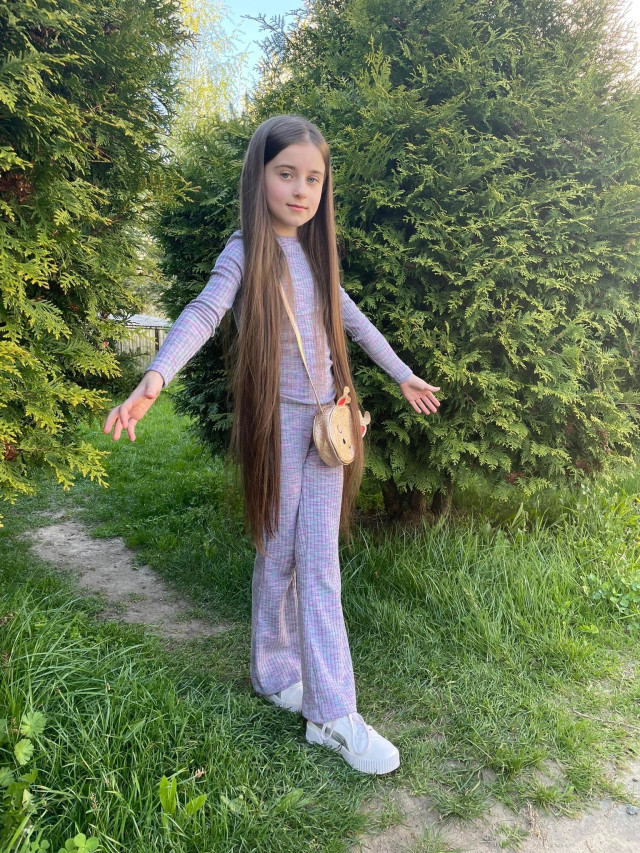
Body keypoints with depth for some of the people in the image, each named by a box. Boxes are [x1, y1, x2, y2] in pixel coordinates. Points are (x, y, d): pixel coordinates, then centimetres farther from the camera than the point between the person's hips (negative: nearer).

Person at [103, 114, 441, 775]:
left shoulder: (316, 254, 11)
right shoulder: (245, 253, -7)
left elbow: (354, 321, 22)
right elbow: (202, 314, -25)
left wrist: (403, 375, 30)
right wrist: (154, 380, -42)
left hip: (325, 420, 5)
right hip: (275, 422, -5)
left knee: (320, 563, 4)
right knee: (278, 554, 4)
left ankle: (331, 714, 13)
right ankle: (274, 672, 23)